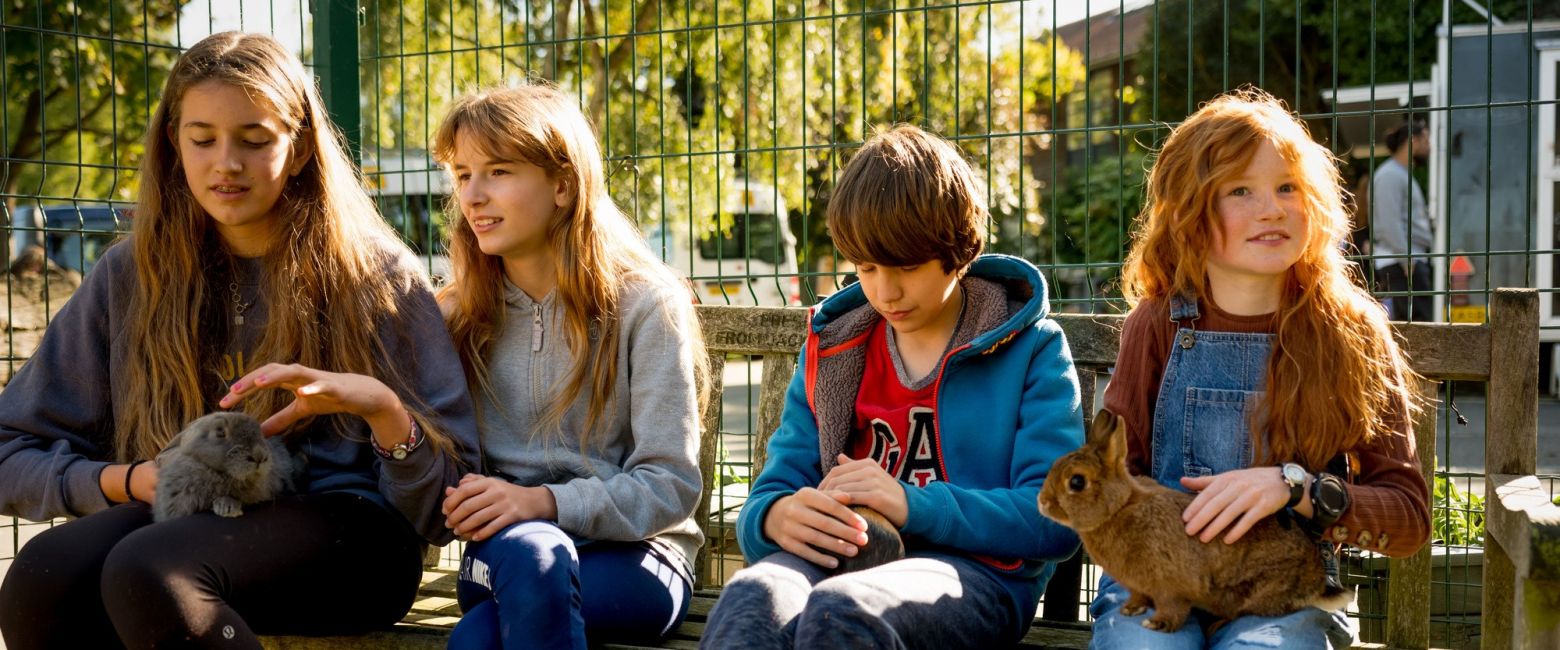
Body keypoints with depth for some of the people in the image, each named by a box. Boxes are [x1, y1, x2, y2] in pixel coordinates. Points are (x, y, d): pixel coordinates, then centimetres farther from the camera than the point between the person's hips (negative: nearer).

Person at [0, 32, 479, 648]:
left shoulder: (372, 274, 5)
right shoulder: (130, 277, 13)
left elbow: (440, 505, 3)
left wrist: (381, 405, -18)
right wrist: (126, 481, -5)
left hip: (346, 532, -3)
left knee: (146, 571, -35)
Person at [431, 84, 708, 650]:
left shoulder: (645, 304, -1)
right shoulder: (461, 315, 13)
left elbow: (671, 485, -6)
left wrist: (547, 501, -21)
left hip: (632, 556, -3)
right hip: (500, 549, 3)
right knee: (525, 550, -37)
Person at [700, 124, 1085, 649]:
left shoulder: (1032, 349, 7)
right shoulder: (831, 350, 19)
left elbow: (1055, 521, -4)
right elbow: (771, 495, 14)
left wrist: (912, 504, -17)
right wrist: (775, 517, -13)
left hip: (976, 571, -3)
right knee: (752, 597, -36)